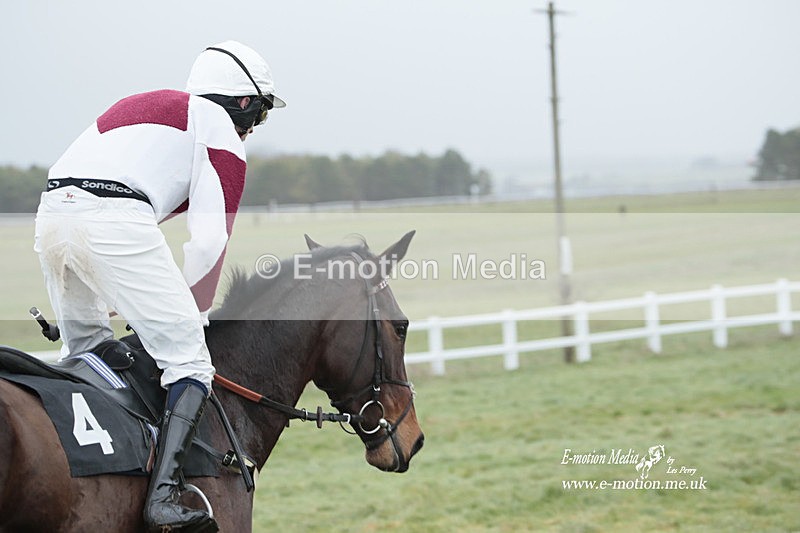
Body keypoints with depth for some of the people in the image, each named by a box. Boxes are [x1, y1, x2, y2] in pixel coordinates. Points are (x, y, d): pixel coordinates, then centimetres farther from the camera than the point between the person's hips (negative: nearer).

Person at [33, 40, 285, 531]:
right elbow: (210, 239, 4)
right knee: (189, 361, -5)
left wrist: (138, 304, 37)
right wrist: (196, 314, 18)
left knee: (85, 351, 26)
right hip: (115, 219, -8)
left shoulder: (138, 107, 35)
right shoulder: (220, 127, 12)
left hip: (52, 212, 8)